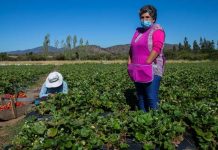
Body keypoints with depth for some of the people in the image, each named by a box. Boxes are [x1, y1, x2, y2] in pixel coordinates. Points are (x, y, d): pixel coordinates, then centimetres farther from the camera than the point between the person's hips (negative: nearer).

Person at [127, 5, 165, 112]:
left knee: (152, 99, -10)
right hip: (138, 71, 7)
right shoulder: (138, 31, 18)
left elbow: (157, 49, -17)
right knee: (140, 98, 11)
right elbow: (132, 49, 18)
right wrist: (130, 63, 7)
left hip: (152, 70, -7)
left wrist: (146, 64, -20)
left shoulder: (157, 30, -4)